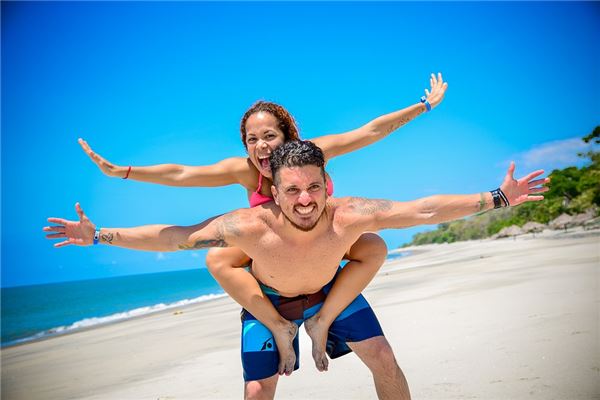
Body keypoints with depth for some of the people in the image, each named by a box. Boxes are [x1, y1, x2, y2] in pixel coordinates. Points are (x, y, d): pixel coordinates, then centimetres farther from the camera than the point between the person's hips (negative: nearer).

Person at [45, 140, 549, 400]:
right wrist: (100, 236, -30)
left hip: (330, 289, 2)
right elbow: (171, 237, -31)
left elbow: (423, 209, -33)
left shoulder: (348, 216, -37)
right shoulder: (251, 226, -40)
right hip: (267, 297, -1)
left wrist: (497, 198, -32)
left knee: (383, 357, -4)